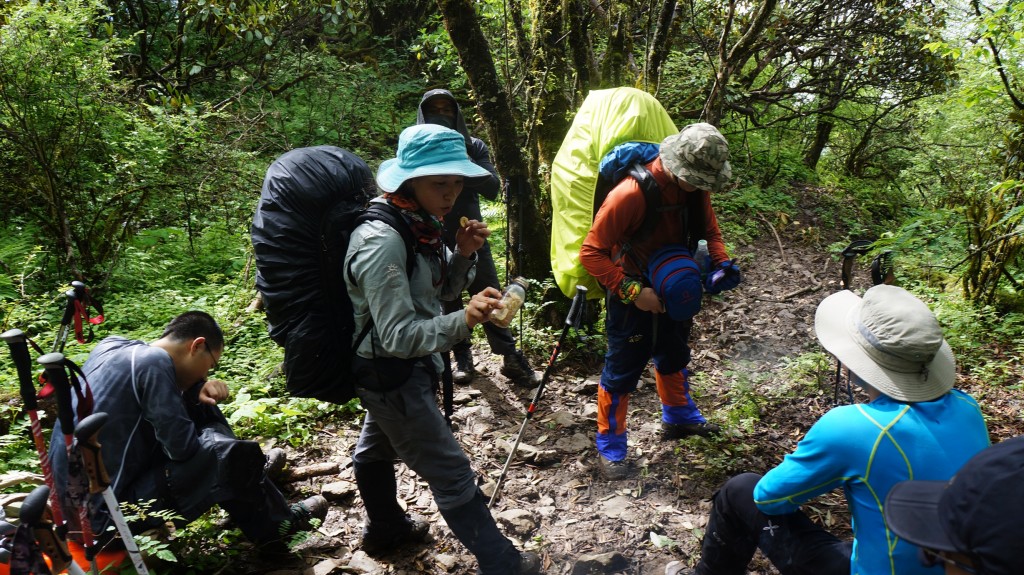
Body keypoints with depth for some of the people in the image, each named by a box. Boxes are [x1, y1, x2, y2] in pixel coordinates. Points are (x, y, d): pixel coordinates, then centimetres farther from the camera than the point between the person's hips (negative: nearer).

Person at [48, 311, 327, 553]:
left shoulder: (113, 345, 3)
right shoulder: (154, 361, -20)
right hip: (102, 514, -9)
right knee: (231, 457, -15)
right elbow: (183, 446, -19)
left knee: (202, 414, 12)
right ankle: (273, 526, 10)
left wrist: (198, 392, -1)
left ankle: (255, 472, 24)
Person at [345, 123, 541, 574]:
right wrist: (463, 321, -47)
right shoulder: (381, 243, -31)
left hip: (396, 368, 10)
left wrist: (464, 254, -15)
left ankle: (385, 529, 53)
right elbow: (398, 336, -32)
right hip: (391, 372, -9)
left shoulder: (420, 222, -5)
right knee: (452, 473, 2)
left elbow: (442, 290, 4)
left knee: (377, 447, 29)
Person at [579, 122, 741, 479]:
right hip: (633, 297, -7)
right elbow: (591, 253, -29)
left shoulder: (696, 188, -10)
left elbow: (709, 230, 7)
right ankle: (609, 448, 21)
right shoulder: (631, 194, -32)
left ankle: (678, 418, 49)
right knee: (622, 370, 4)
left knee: (674, 356, 25)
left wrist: (722, 263, -13)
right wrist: (632, 291, -33)